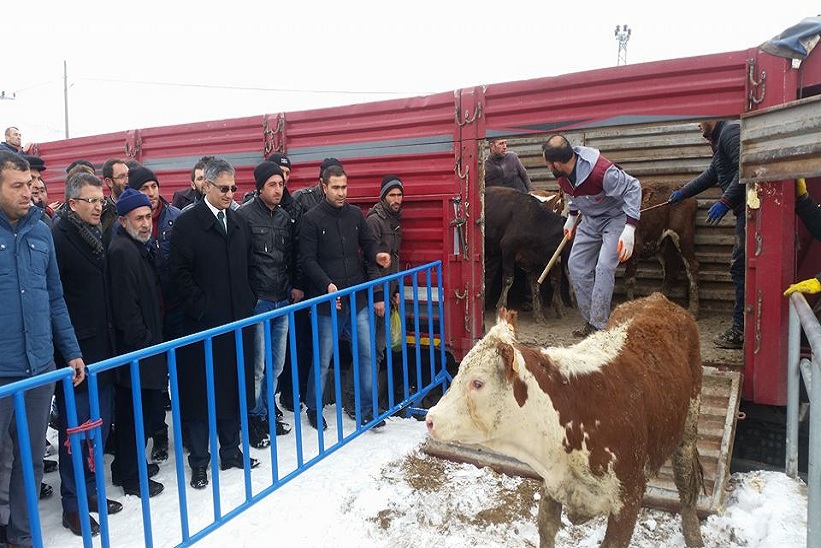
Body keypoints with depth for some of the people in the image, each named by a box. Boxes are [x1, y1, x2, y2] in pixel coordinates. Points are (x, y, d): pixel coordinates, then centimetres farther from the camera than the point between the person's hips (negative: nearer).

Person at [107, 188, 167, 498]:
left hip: (147, 342, 9)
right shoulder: (122, 250, -17)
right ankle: (131, 477, 15)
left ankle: (128, 466, 32)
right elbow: (126, 306, -21)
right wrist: (144, 341, -16)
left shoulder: (143, 246, 12)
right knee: (136, 411, 2)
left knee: (137, 409, 18)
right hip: (136, 346, -9)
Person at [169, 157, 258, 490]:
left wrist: (249, 302, 8)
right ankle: (199, 461, 17)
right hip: (203, 323, -5)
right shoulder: (187, 223, -5)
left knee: (234, 388, 13)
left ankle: (231, 451, 28)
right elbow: (180, 272, -10)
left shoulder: (240, 223, 12)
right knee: (201, 392, 4)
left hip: (238, 321, 5)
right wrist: (202, 309, -13)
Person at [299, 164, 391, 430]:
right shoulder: (312, 219, -5)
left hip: (358, 299, 4)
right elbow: (308, 260, -9)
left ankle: (368, 409, 19)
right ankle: (313, 409, 26)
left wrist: (377, 255, -11)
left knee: (367, 353, 6)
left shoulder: (355, 214, 8)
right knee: (323, 360, 6)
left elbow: (367, 243, 13)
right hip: (328, 301, -4)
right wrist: (327, 285, -23)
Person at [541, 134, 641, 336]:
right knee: (576, 265, 4)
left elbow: (632, 188, -26)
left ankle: (599, 326, -14)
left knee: (604, 267, -20)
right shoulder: (562, 174, -11)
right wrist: (572, 218, 21)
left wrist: (629, 229, -32)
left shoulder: (601, 171, -35)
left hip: (616, 217, -8)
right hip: (590, 219, 8)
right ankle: (591, 320, 13)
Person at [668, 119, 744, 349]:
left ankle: (740, 330, -3)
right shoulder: (721, 138, 24)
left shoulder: (731, 132, -9)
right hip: (745, 210, 10)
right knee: (740, 267, 12)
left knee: (740, 267, -8)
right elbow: (711, 175, 35)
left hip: (749, 209, -10)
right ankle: (741, 328, 17)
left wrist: (725, 201, -23)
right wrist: (682, 193, 39)